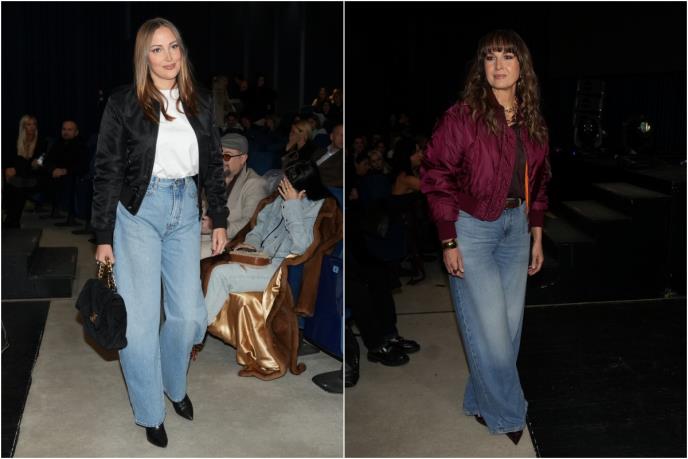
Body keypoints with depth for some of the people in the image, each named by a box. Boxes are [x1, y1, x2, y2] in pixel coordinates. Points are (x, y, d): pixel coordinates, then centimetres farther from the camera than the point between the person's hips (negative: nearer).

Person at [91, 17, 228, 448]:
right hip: (139, 210, -3)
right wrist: (104, 237, -4)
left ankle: (174, 384, 34)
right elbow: (108, 171, -3)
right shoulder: (124, 103, -4)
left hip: (185, 210, 3)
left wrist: (220, 219, 10)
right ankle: (151, 413, 17)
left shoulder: (201, 102, 7)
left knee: (189, 312, 5)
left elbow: (213, 163, 12)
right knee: (140, 319, -1)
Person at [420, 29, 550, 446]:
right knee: (490, 327, -2)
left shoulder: (533, 123, 5)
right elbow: (437, 179, -12)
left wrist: (536, 235, 13)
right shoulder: (462, 117, -13)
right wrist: (449, 243, -13)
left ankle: (481, 402, 30)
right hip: (472, 228, -6)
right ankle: (508, 415, 19)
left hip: (515, 226, 6)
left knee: (511, 324, 10)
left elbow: (538, 184, 14)